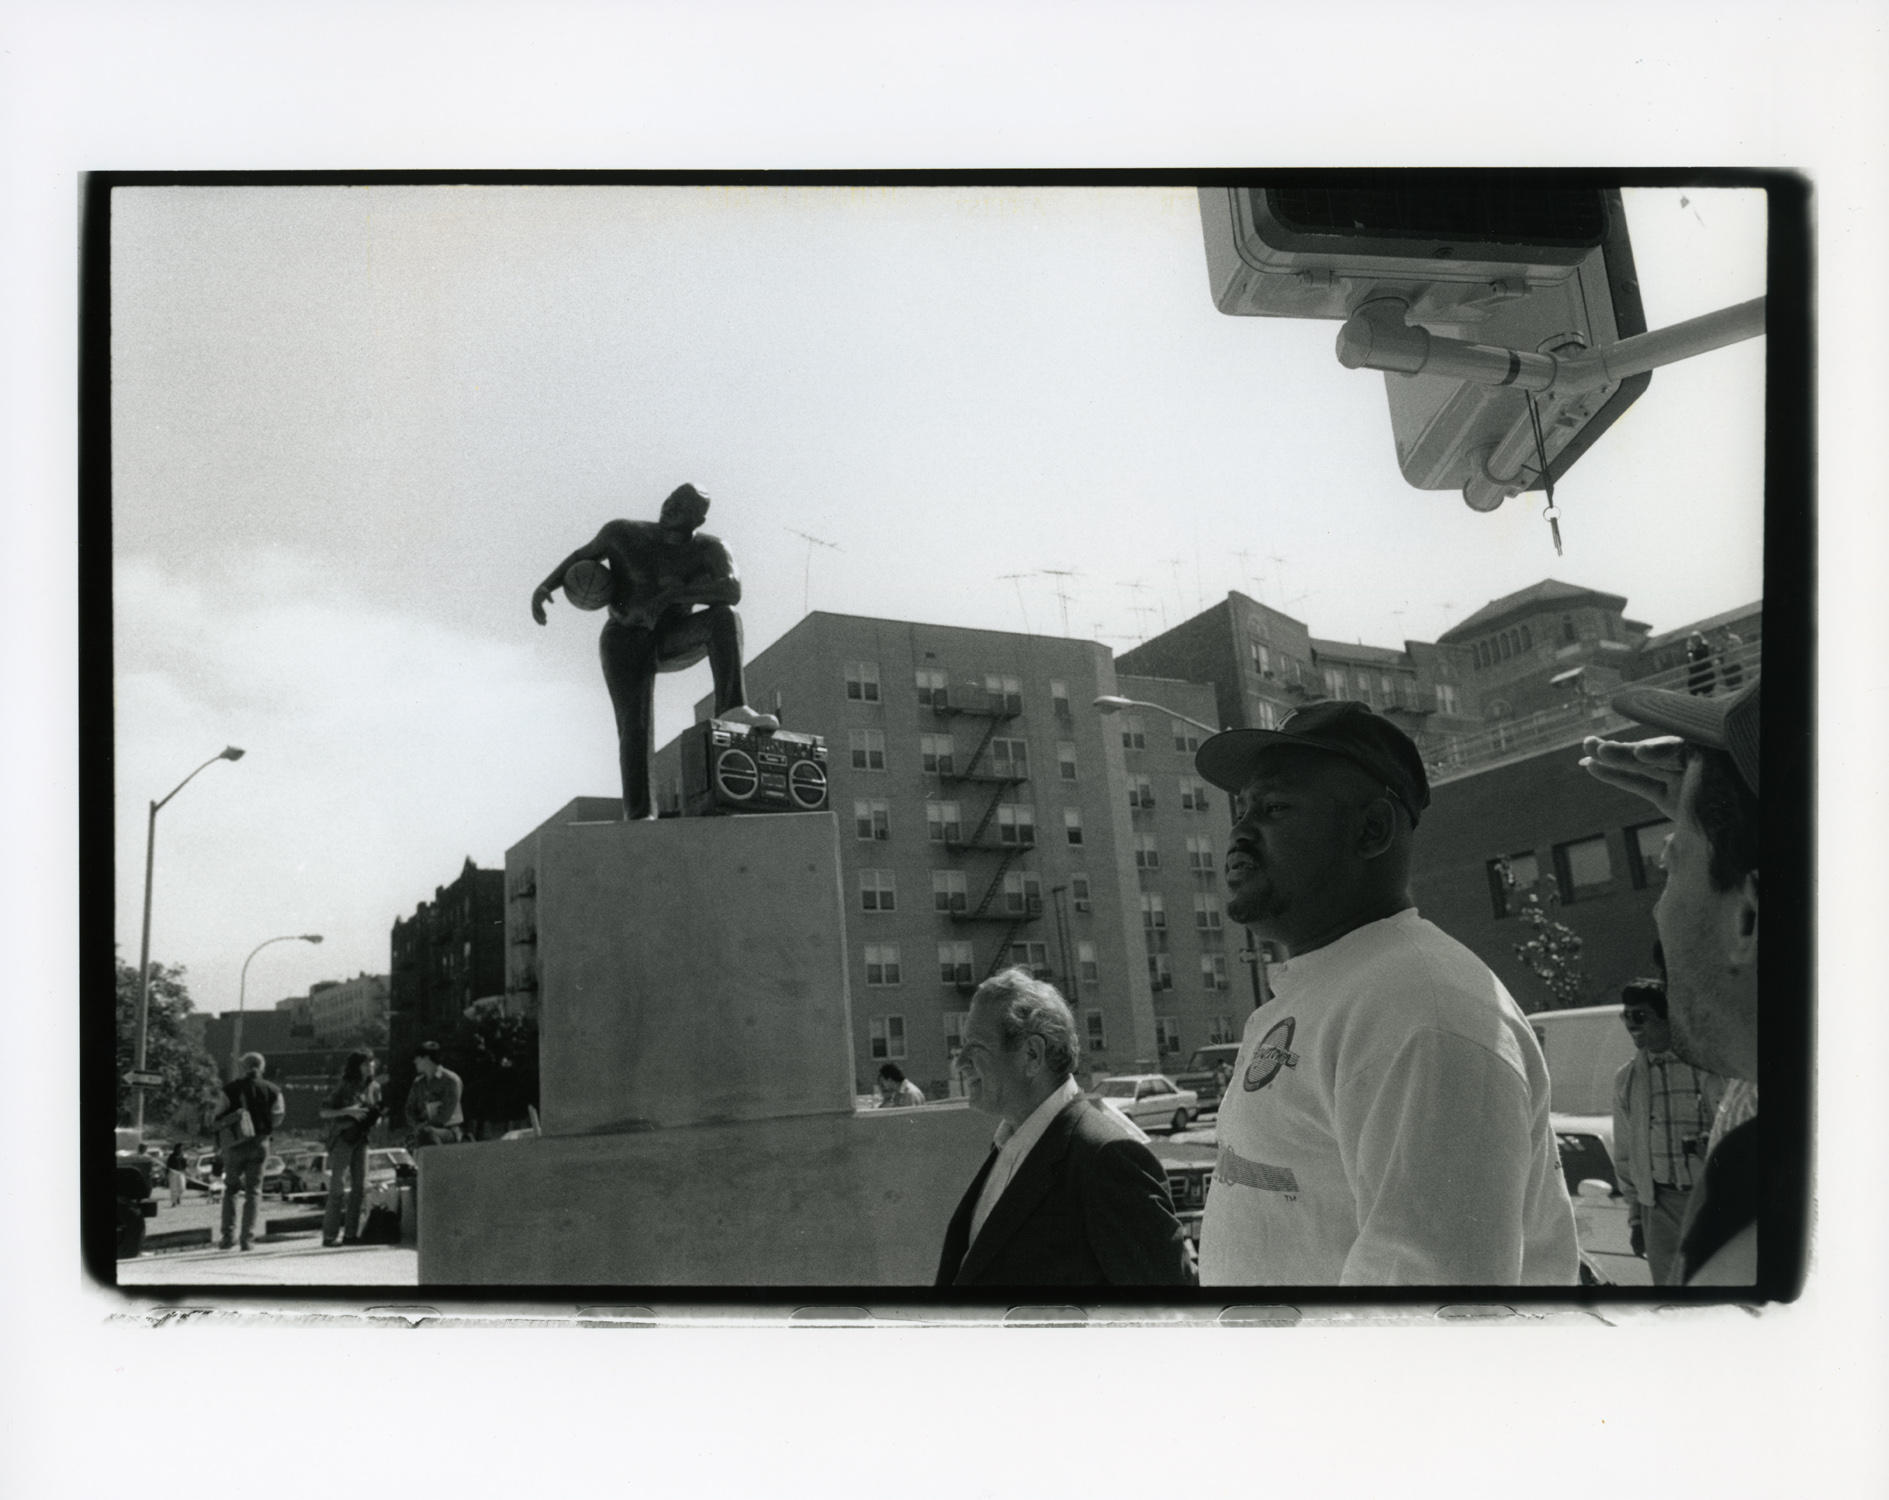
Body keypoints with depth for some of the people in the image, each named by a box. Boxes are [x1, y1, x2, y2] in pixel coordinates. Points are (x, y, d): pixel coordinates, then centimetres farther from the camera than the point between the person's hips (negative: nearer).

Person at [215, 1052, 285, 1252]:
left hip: (235, 1143, -1)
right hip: (259, 1143, 1)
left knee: (231, 1189, 13)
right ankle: (248, 1237, 1)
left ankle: (228, 1235, 5)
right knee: (253, 1191, 6)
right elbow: (279, 1115, 0)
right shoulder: (271, 1090, 2)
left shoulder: (231, 1088, -2)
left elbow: (217, 1115, -5)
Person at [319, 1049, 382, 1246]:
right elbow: (324, 1112, -8)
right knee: (336, 1187, -5)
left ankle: (351, 1233, 7)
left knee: (360, 1187, 2)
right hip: (343, 1139, -5)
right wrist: (347, 1111, -21)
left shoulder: (374, 1086, 7)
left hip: (361, 1139, 5)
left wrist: (376, 1119, -1)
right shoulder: (345, 1087, -8)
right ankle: (330, 1234, -2)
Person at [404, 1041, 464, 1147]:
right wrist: (416, 1126, -6)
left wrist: (425, 1125, -14)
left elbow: (446, 1112, -11)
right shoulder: (418, 1083, 14)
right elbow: (410, 1109, 14)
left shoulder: (451, 1080, -5)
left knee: (426, 1132, -36)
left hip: (448, 1130, -5)